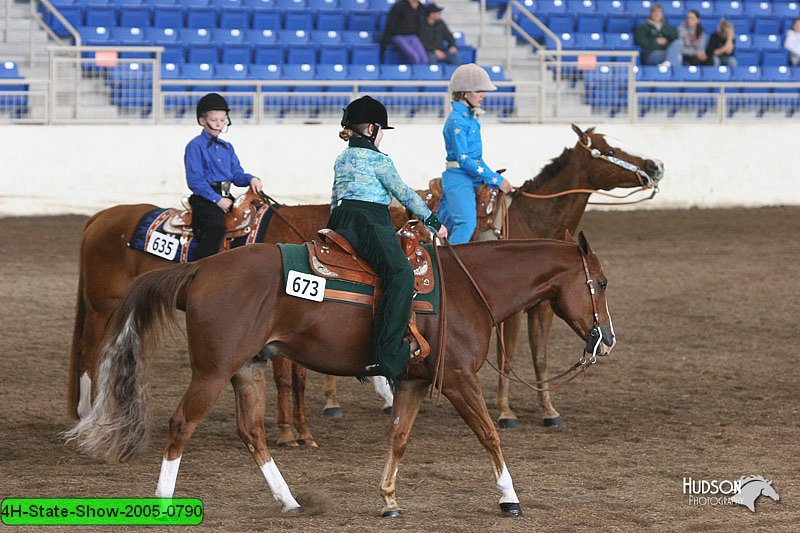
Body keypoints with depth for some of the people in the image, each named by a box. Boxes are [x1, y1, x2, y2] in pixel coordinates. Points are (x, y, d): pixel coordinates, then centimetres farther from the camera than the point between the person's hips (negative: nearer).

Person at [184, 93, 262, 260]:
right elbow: (195, 181, -10)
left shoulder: (227, 147, 22)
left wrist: (250, 179, -6)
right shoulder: (195, 146, -3)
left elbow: (237, 174, 18)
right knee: (216, 225, -34)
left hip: (225, 197, 8)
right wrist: (217, 200, -16)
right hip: (204, 198, -8)